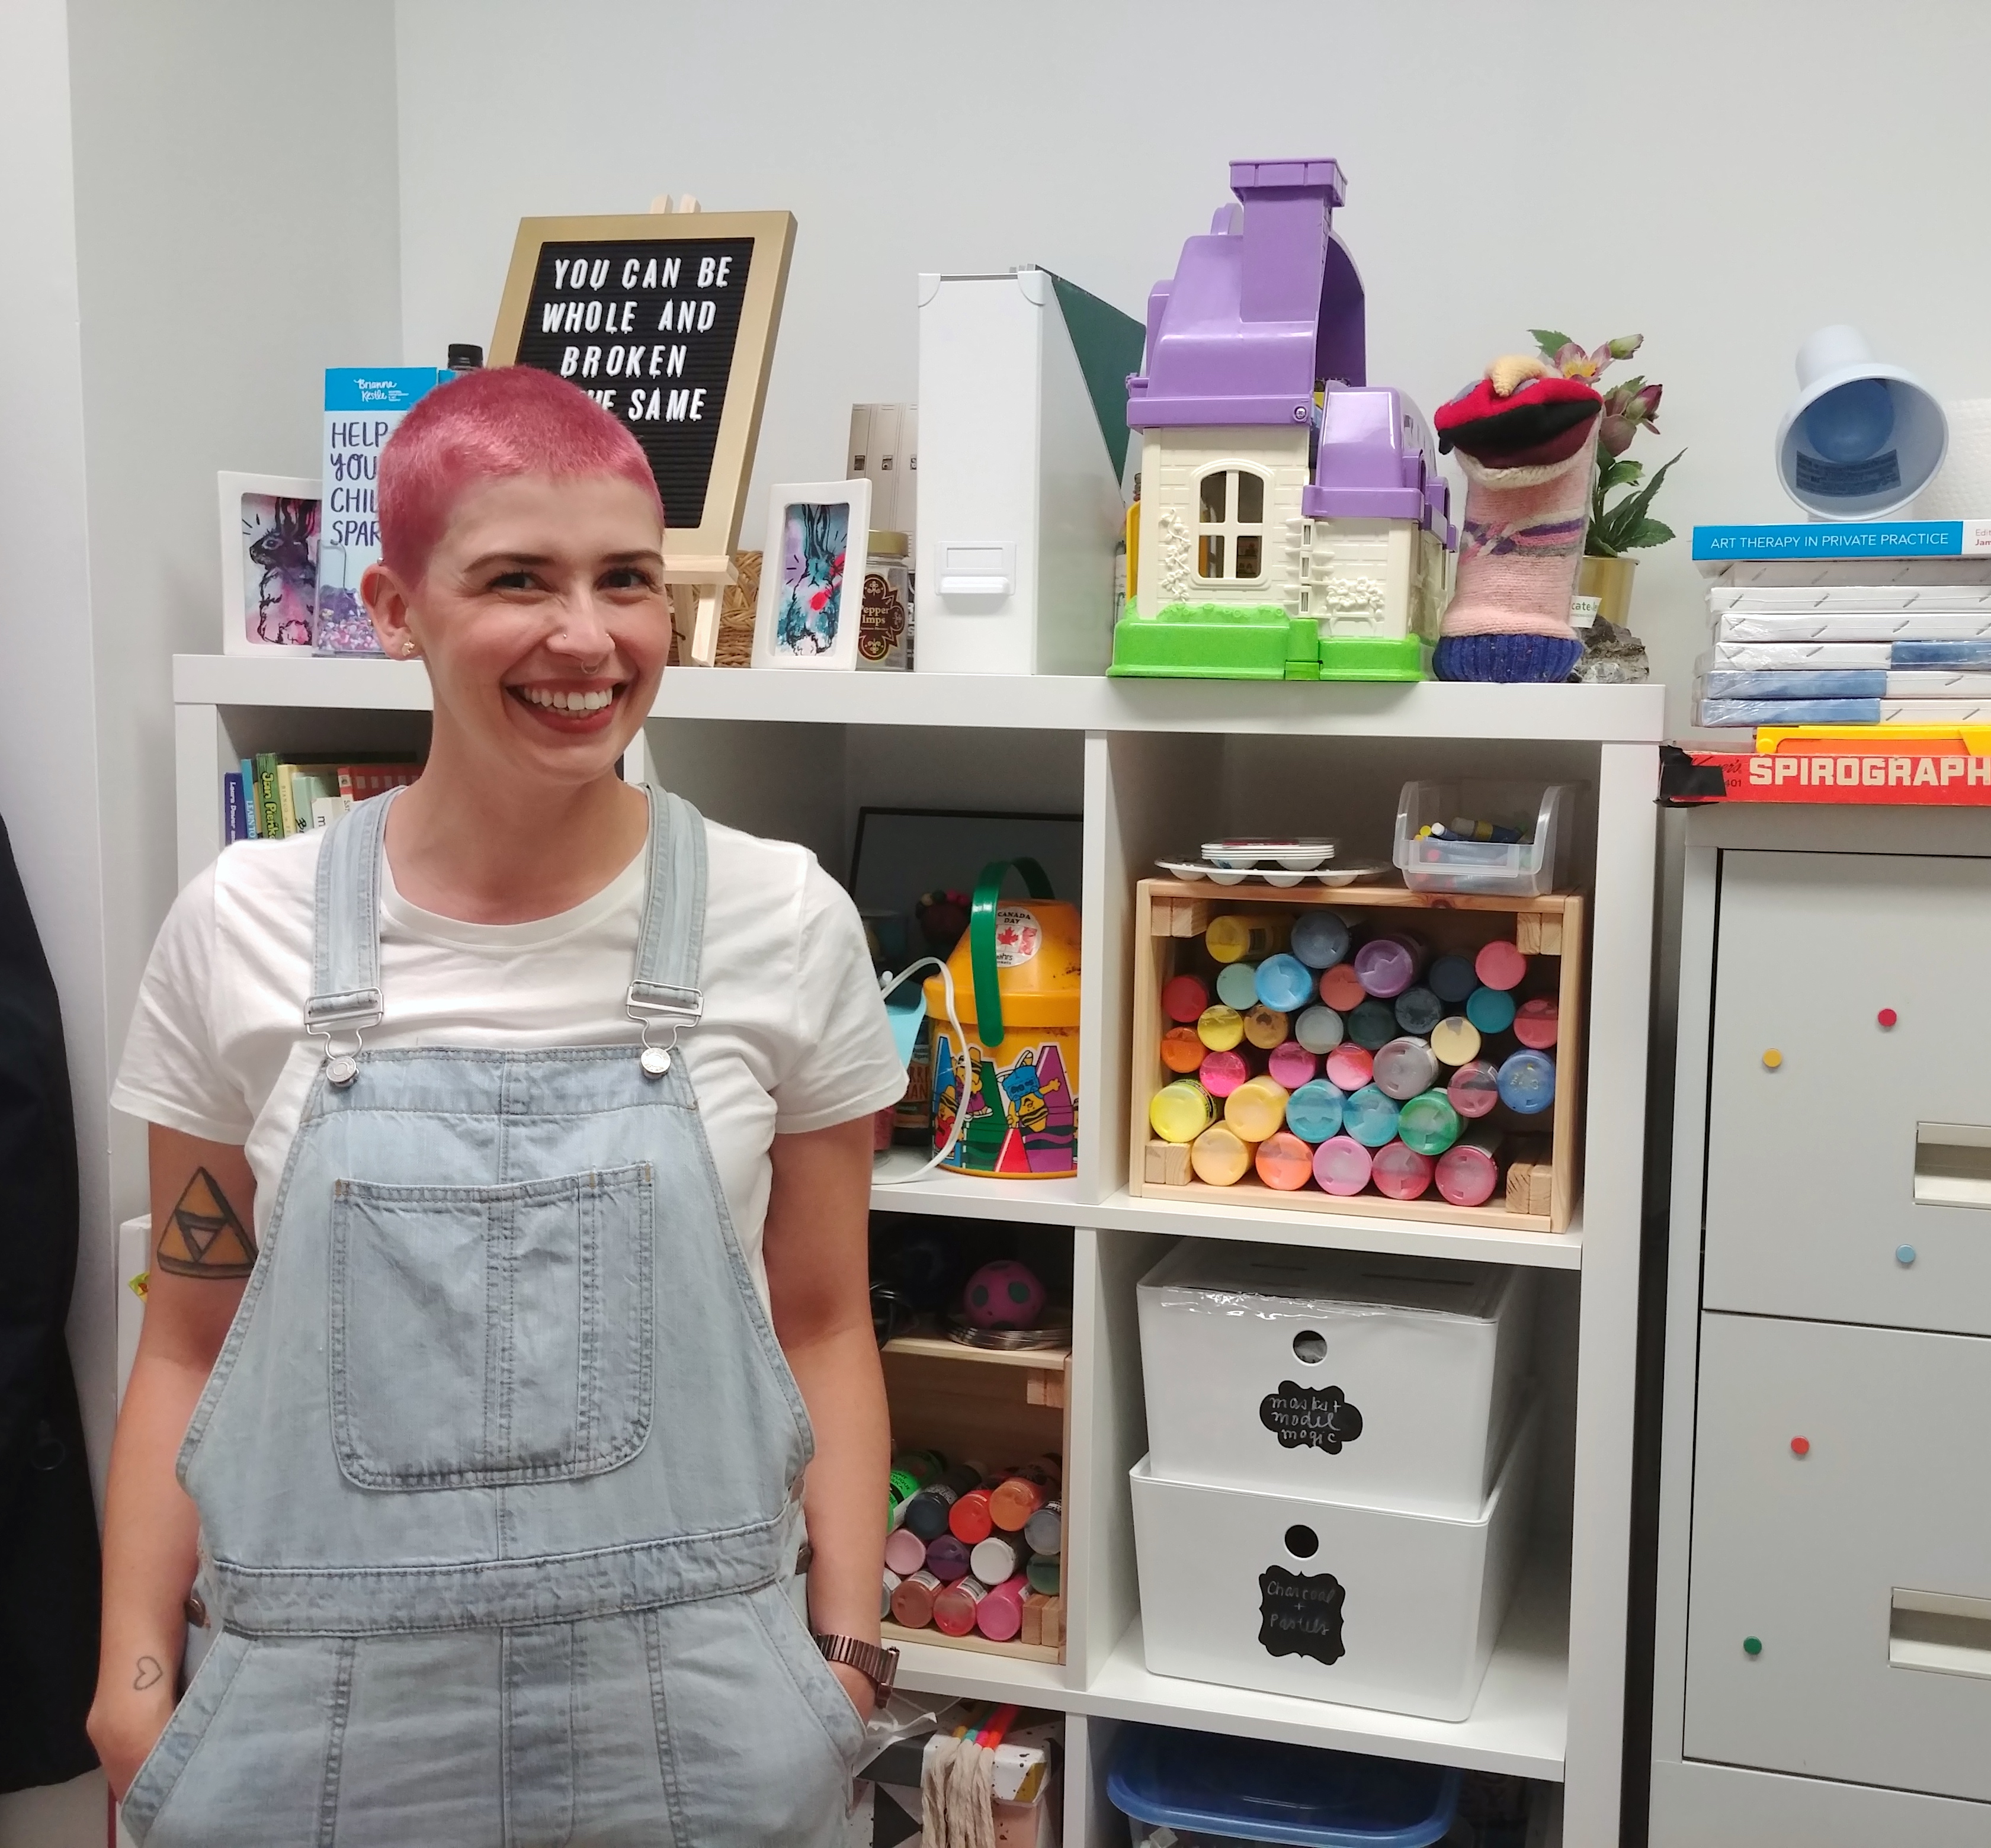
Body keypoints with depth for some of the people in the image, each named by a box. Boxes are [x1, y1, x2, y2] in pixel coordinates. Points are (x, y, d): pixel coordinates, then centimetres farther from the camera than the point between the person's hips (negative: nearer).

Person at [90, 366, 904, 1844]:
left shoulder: (784, 924, -6)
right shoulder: (239, 931, -5)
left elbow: (820, 1327, 2)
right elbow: (191, 1346, 4)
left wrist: (847, 1658, -2)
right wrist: (136, 1683, -1)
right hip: (320, 1719, 1)